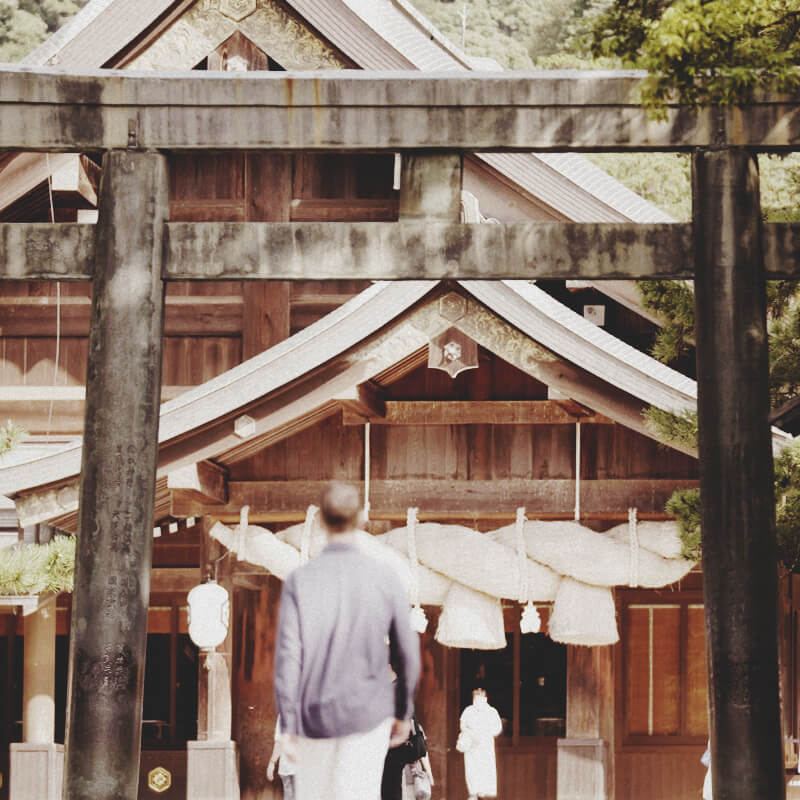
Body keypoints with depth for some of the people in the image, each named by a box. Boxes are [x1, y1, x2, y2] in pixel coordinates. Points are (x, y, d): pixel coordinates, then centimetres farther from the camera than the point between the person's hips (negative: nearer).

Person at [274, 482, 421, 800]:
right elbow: (407, 653, -1)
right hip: (369, 714, -1)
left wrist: (288, 727, -5)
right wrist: (403, 712, 12)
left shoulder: (299, 582, -9)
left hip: (316, 716, 1)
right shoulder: (385, 578, -7)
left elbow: (288, 658, -11)